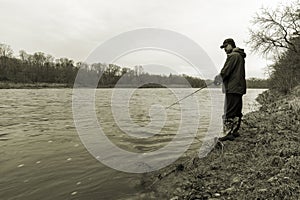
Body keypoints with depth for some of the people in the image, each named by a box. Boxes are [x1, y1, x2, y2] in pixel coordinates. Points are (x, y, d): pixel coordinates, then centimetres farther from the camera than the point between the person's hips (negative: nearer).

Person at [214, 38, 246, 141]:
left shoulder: (233, 56, -10)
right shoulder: (240, 56, 21)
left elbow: (226, 71, -14)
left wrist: (219, 78, 4)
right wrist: (221, 77, 16)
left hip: (232, 88, -10)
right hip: (239, 87, 10)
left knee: (229, 112, -9)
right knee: (237, 111, 13)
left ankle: (229, 133, -7)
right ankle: (235, 131, 22)